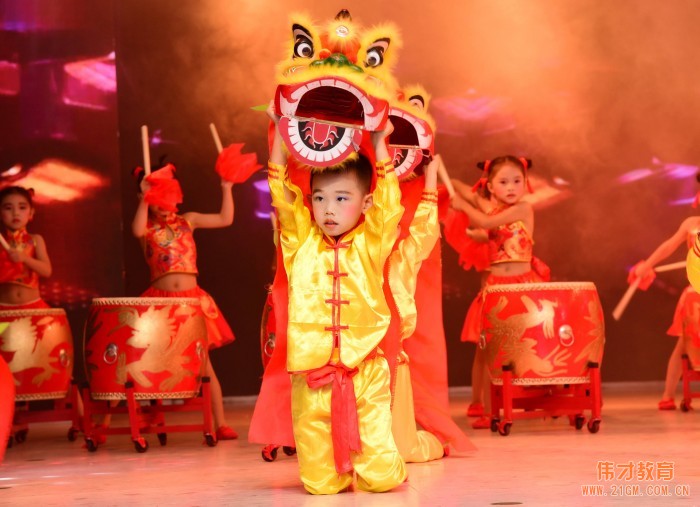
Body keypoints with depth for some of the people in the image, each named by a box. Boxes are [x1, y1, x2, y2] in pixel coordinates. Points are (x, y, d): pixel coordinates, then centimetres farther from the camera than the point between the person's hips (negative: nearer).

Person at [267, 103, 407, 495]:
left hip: (366, 369, -1)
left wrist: (379, 143, -3)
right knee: (320, 483, 2)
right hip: (312, 370, 1)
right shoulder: (302, 244, 7)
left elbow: (389, 201, -4)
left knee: (380, 476, -4)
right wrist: (280, 135, 2)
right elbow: (282, 192, 5)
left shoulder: (370, 244, 5)